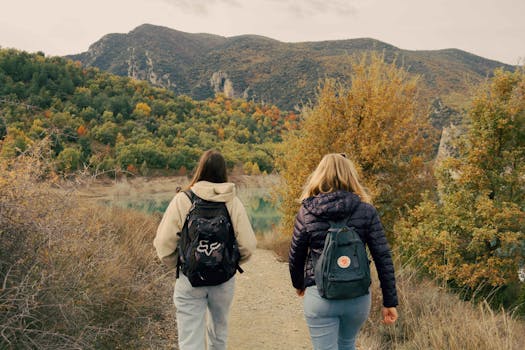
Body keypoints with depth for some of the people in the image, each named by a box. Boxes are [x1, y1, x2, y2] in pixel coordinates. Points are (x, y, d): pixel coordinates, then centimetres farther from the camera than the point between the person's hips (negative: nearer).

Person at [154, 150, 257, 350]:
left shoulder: (182, 200, -10)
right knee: (219, 330, 25)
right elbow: (247, 245, -9)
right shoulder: (234, 203, -7)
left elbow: (164, 244, -11)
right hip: (224, 280, 2)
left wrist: (178, 265, 9)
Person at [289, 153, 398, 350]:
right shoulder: (366, 211, -4)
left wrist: (298, 284, 22)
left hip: (319, 296, -2)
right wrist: (389, 302, 1)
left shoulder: (306, 212, -4)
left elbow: (295, 257, 2)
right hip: (358, 296, 2)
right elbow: (383, 258, -6)